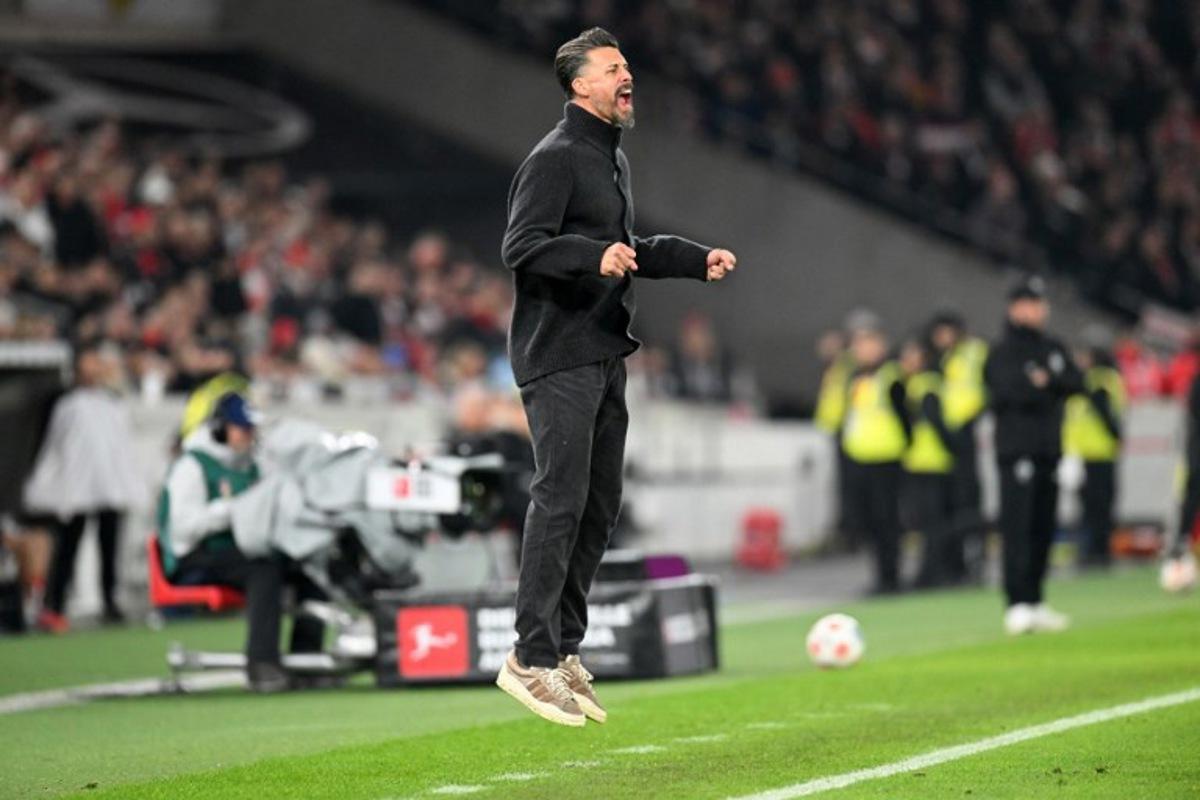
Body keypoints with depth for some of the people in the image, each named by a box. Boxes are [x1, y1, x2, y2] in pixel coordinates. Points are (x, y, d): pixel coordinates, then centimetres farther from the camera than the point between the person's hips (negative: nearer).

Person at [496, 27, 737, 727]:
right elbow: (521, 246, -21)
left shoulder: (614, 160, 19)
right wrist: (595, 255, -34)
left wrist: (695, 259, 27)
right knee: (561, 500, -12)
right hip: (559, 359, -9)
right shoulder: (555, 158, -11)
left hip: (605, 355, 10)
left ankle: (565, 650, 16)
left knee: (600, 506, 9)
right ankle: (531, 657, -9)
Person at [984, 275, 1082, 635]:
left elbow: (1076, 383, 4)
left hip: (1049, 451, 7)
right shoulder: (1002, 352, -2)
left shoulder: (1053, 349, 18)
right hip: (1016, 449, -7)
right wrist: (1047, 389, -6)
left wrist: (1046, 379, -11)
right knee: (1018, 527, -12)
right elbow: (1009, 391, -18)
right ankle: (1018, 605, -16)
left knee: (1043, 528, 8)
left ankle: (1034, 603, 14)